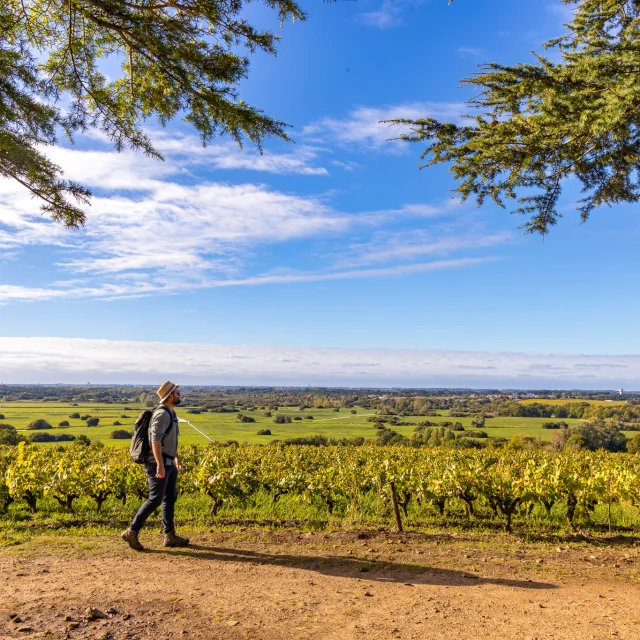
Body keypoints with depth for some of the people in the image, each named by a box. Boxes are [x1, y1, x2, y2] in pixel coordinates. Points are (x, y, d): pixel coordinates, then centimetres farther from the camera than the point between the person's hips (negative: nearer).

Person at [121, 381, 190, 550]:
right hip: (159, 464, -10)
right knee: (155, 500, -4)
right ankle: (131, 532, 8)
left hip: (168, 463, 10)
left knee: (170, 497, 12)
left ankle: (170, 536, 18)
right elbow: (156, 440, -27)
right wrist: (160, 465, -32)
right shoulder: (162, 413, -19)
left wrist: (176, 457, 29)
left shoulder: (170, 413, 13)